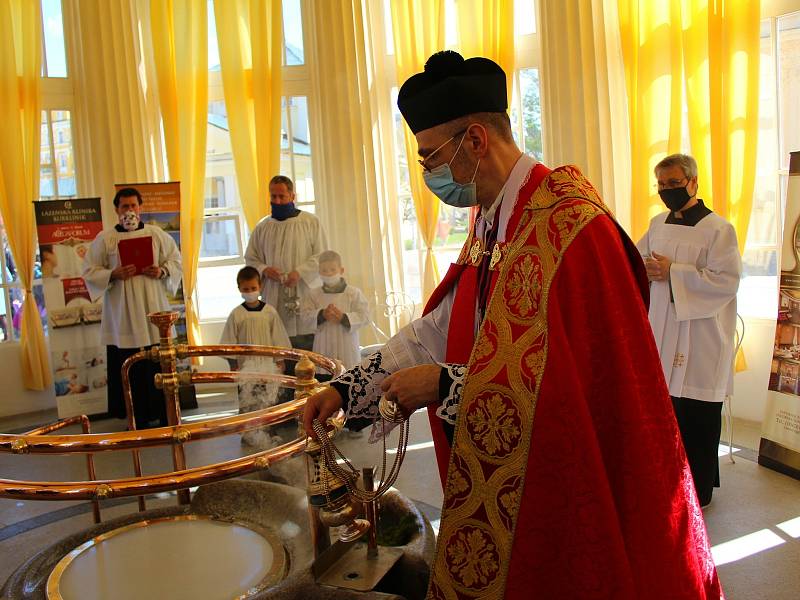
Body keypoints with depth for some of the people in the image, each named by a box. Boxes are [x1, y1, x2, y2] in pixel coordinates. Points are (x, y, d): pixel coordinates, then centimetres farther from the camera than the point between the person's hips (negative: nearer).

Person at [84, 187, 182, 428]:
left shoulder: (157, 235, 8)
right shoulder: (104, 239, 4)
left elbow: (175, 261, 11)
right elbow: (90, 272, 3)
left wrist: (162, 271, -9)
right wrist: (113, 275, -15)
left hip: (153, 312, 1)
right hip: (122, 316, -1)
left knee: (160, 366, 3)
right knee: (129, 370, 0)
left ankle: (165, 416, 14)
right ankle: (138, 419, 11)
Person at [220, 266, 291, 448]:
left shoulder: (270, 311, -1)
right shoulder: (236, 314, -5)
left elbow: (278, 339, 6)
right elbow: (230, 344, -1)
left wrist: (280, 360, 5)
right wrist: (233, 365, -4)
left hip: (267, 363, 2)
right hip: (246, 365, -2)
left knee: (268, 398, 7)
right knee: (247, 400, 3)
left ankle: (265, 431, 20)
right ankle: (249, 433, 14)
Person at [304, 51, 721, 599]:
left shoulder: (568, 224, -25)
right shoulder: (491, 224, 6)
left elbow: (569, 375, -27)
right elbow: (437, 329, 7)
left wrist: (444, 383, -20)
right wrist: (348, 389, 0)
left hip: (571, 484, -8)